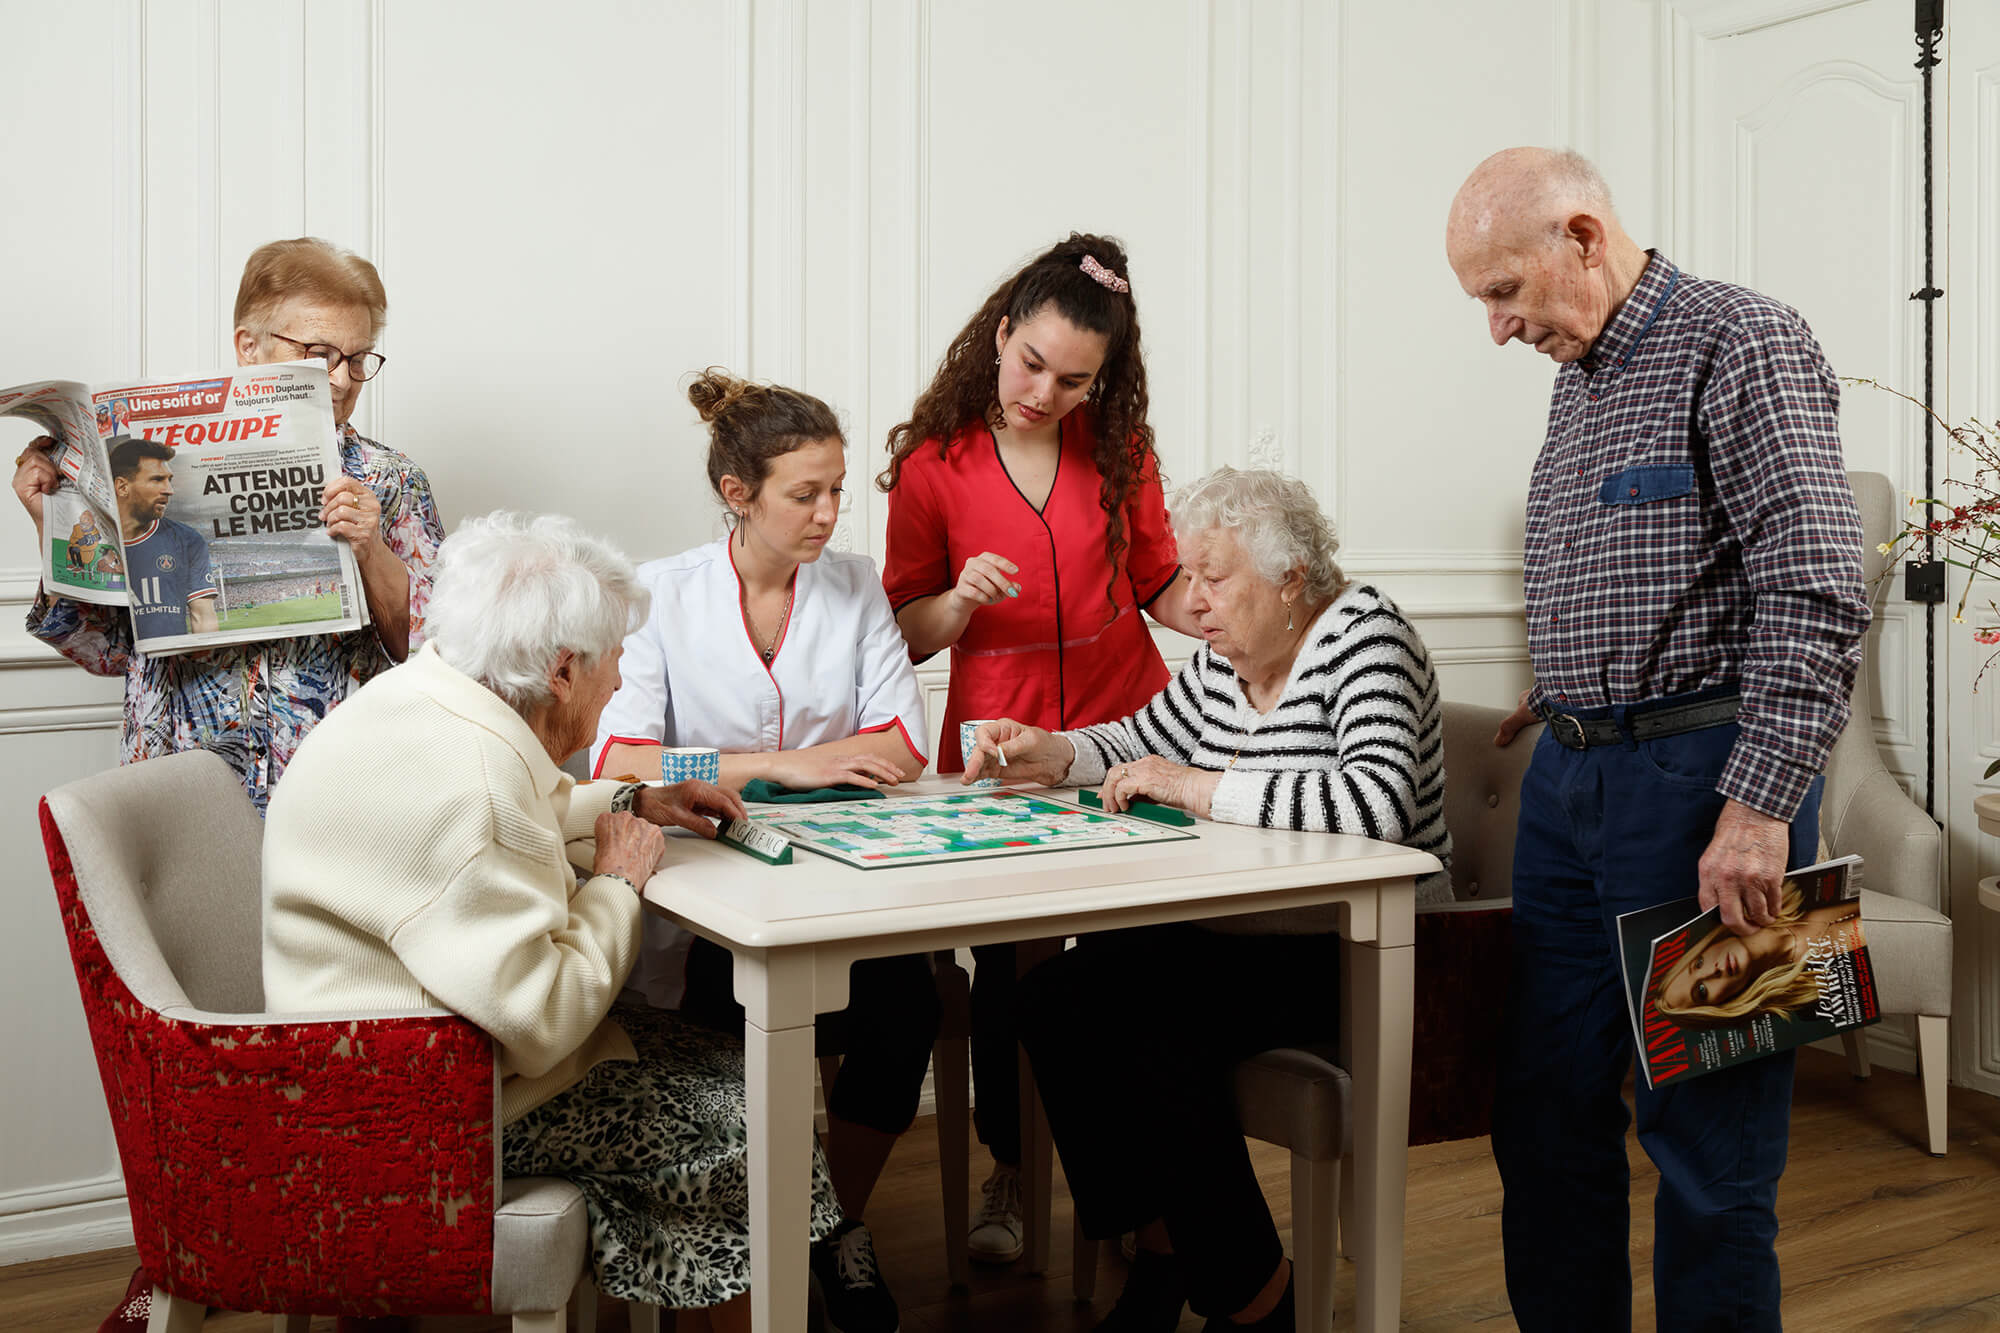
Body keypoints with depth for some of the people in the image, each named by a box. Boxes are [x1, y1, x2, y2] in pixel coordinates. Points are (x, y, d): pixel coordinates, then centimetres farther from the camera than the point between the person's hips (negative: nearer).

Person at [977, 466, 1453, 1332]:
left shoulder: (1364, 636, -14)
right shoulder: (1223, 658, 9)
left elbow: (1376, 804, -31)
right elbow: (1139, 739, 24)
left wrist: (1193, 786, -26)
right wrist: (1054, 755, 2)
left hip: (1362, 952, -8)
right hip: (1240, 933, 8)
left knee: (1163, 1034, -27)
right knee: (1052, 998, -10)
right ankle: (1160, 1253, 3)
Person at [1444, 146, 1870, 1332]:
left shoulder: (1742, 344, -9)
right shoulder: (1580, 376, 16)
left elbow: (1817, 596, -17)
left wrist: (1759, 807, -21)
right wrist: (1568, 693, 14)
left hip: (1701, 781, -8)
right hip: (1569, 783, 8)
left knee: (1707, 1133, 2)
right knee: (1548, 1107, 12)